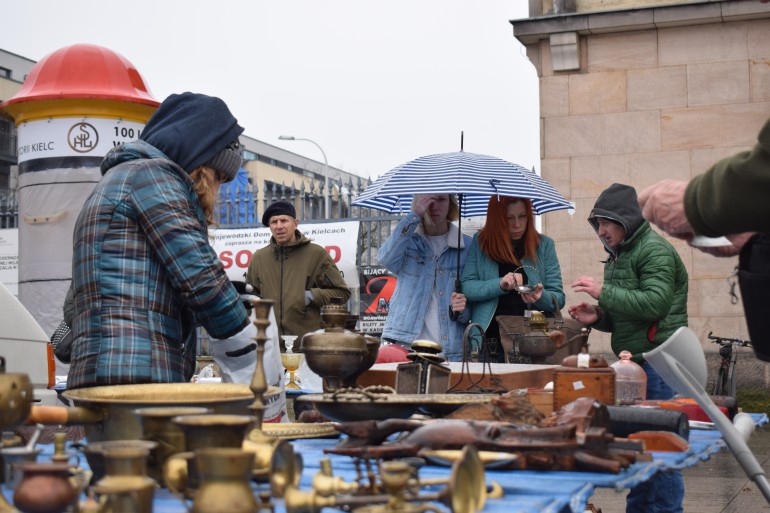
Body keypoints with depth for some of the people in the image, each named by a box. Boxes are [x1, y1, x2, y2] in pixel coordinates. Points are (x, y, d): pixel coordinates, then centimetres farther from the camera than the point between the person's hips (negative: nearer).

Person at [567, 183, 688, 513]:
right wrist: (597, 317, 6)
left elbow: (655, 302, -23)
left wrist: (604, 292, -18)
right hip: (631, 363, 9)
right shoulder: (618, 256, 18)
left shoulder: (655, 250, -10)